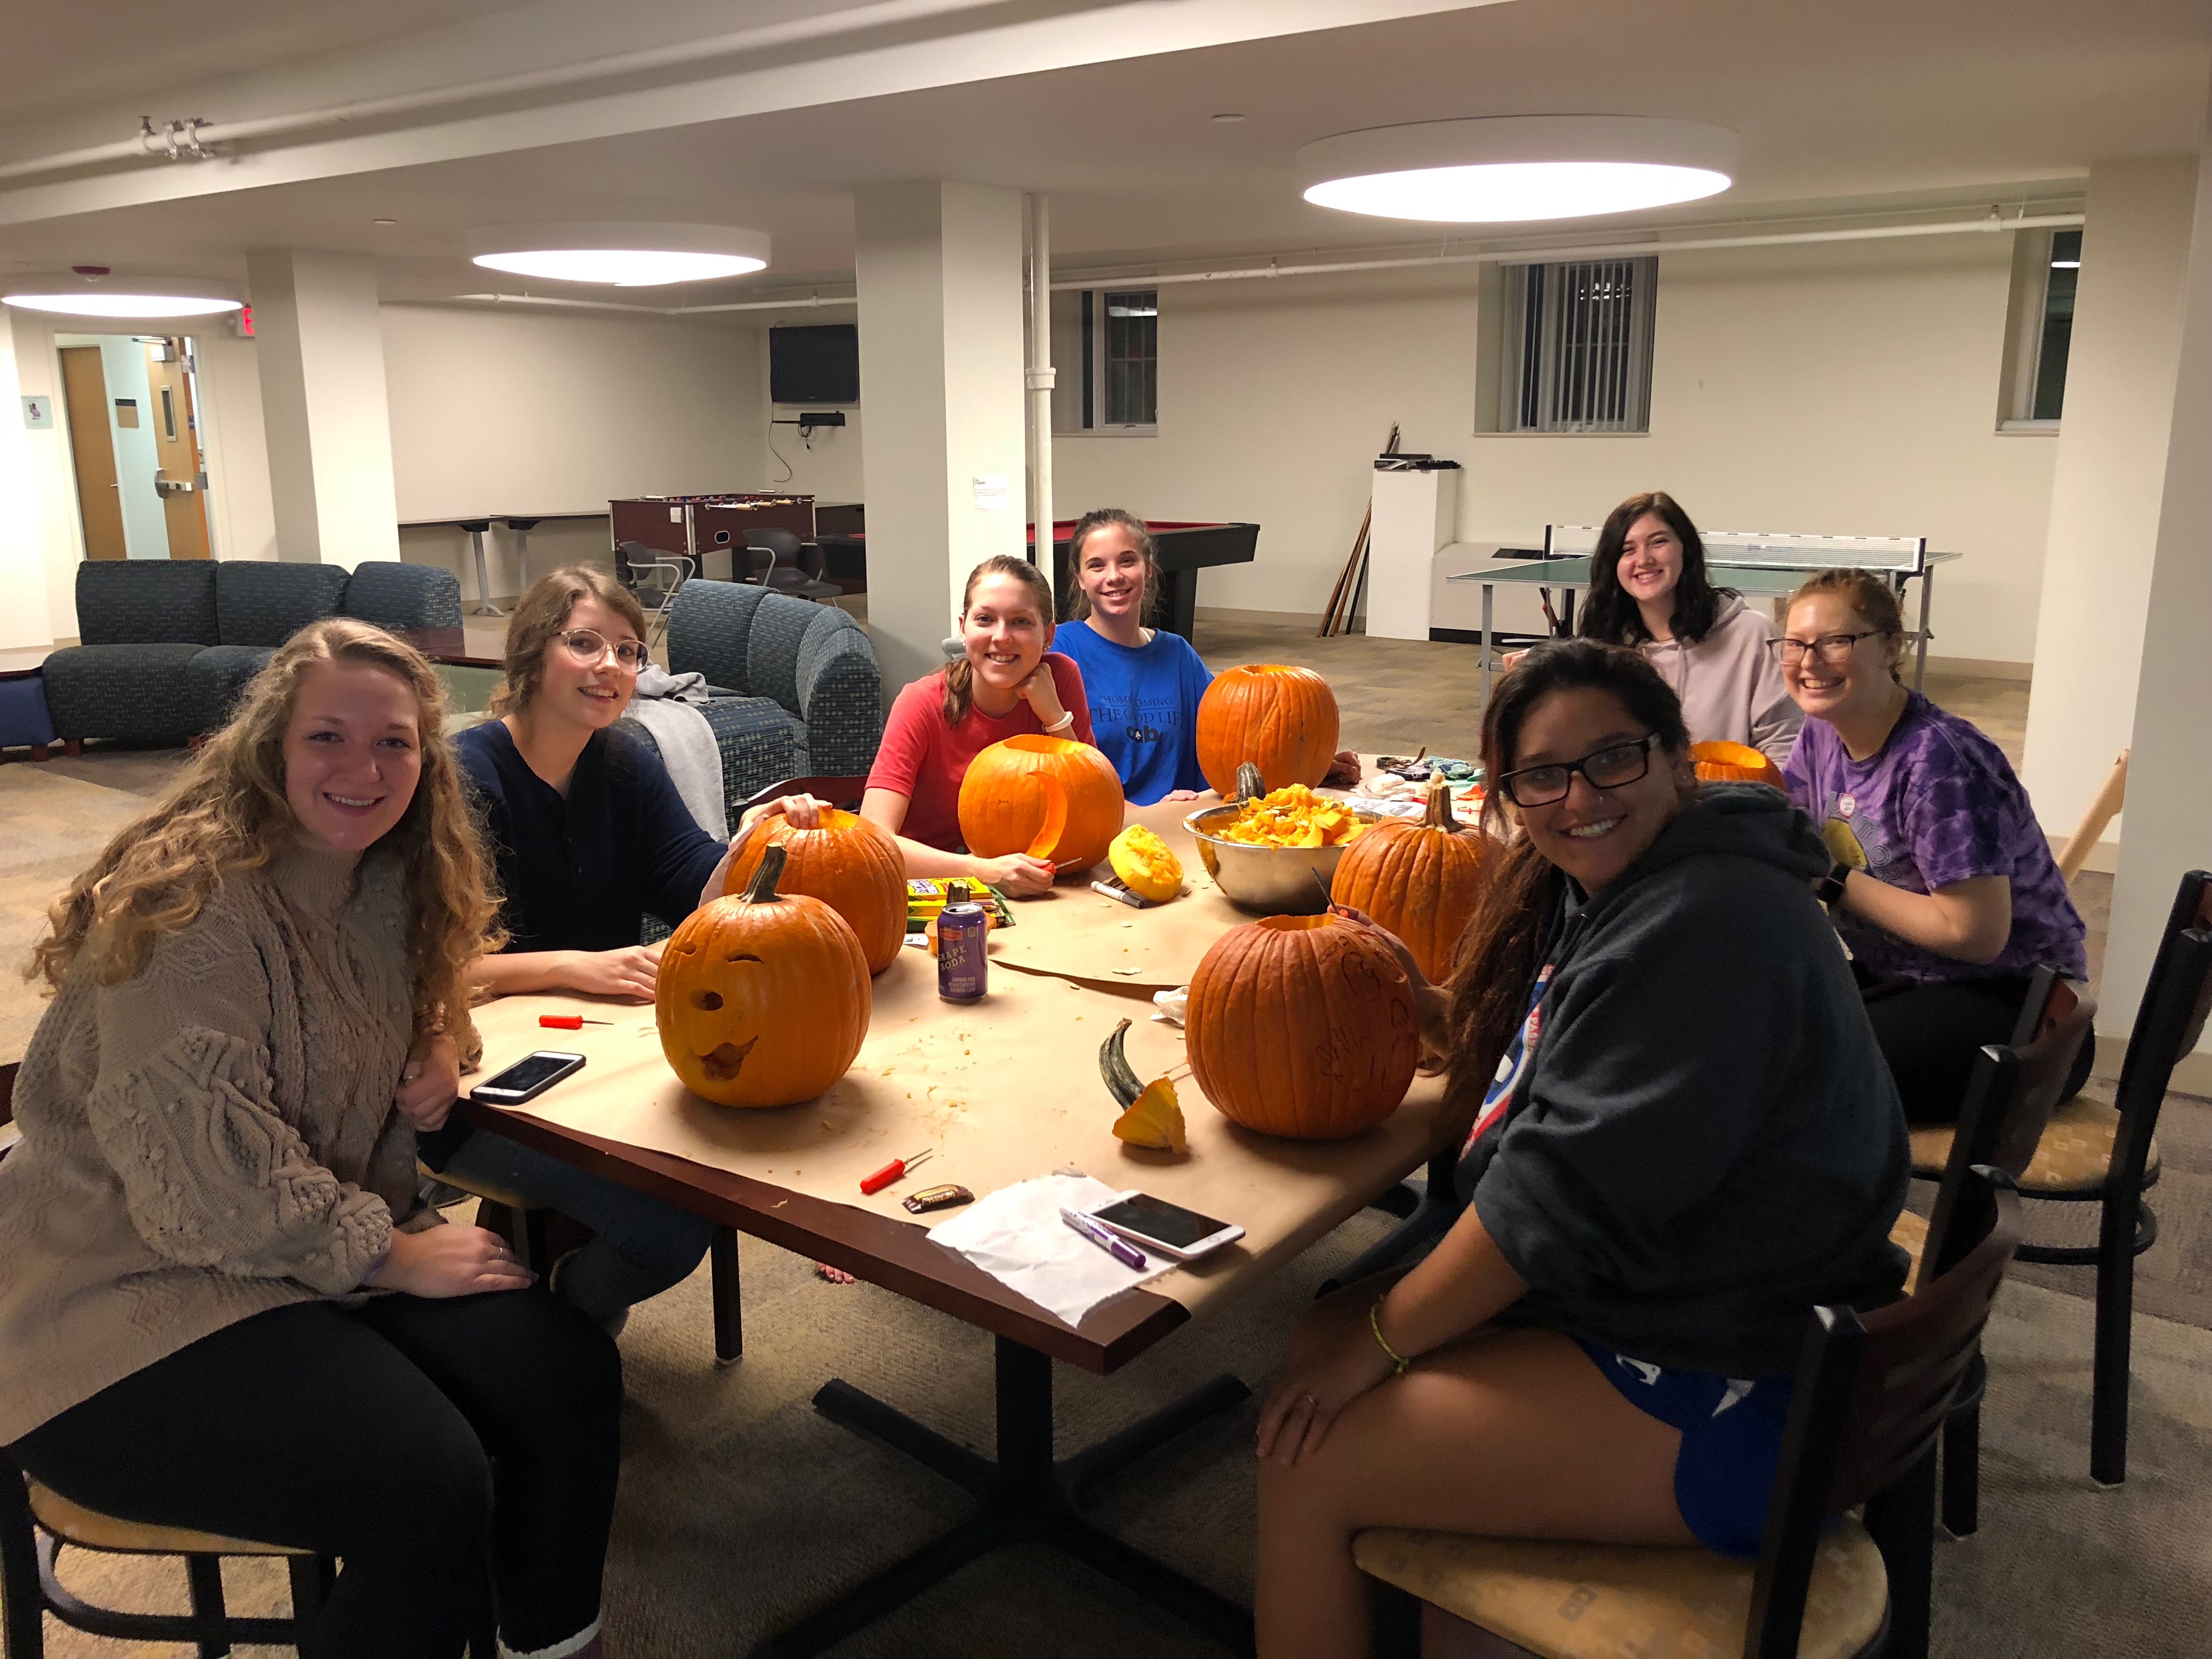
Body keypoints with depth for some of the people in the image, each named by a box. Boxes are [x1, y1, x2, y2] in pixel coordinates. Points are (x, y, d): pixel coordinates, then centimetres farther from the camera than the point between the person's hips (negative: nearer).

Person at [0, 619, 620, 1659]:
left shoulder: (391, 884, 6)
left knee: (569, 1371, -11)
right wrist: (394, 1253, -16)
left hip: (318, 1256, 8)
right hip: (129, 1301, -8)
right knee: (431, 1484, -27)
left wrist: (434, 1066, 0)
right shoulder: (195, 901, -20)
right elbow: (199, 1164, -25)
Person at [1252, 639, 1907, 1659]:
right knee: (1320, 1337, 12)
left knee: (1306, 1464, -11)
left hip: (1734, 1407, -10)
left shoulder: (1706, 925, -24)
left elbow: (1570, 1190, -26)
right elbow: (1537, 1068, 20)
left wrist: (1381, 1338, -15)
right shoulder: (1608, 888, 7)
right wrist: (1421, 1003, 2)